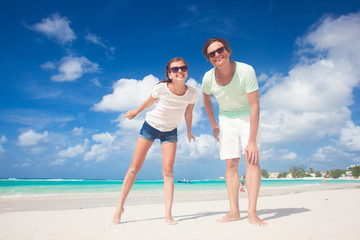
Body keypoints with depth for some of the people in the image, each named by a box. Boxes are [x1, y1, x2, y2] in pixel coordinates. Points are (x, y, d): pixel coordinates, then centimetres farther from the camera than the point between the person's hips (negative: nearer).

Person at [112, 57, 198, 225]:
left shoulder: (192, 93, -19)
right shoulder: (161, 88, -25)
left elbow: (188, 113, 1)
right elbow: (149, 102, -4)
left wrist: (189, 132, 15)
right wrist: (136, 112, 13)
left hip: (170, 132, 1)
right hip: (150, 126, -1)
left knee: (168, 171, -7)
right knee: (135, 167, 0)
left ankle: (168, 215, -2)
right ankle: (120, 206, 14)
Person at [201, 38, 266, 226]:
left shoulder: (246, 71, -26)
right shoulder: (208, 78, -16)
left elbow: (255, 107, -27)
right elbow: (206, 99, 7)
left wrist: (252, 141, -30)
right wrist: (213, 125, 8)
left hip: (248, 117, -2)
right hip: (226, 119, 3)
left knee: (252, 159, -17)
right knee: (231, 164, -2)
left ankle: (252, 212, -14)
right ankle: (234, 212, 2)